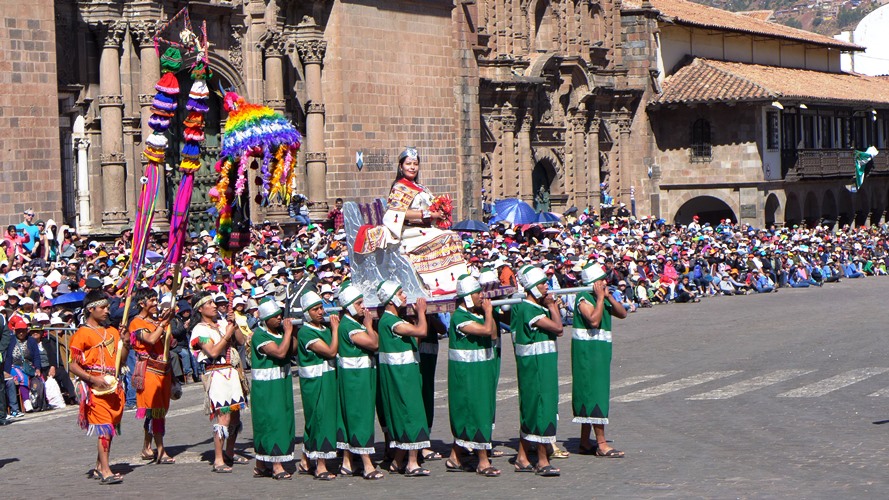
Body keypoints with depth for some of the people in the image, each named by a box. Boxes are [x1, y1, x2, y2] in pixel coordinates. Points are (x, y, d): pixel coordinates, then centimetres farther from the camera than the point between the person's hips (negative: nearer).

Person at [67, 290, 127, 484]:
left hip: (114, 386, 7)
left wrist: (125, 343, 1)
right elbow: (73, 366, -8)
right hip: (96, 388, -7)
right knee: (103, 428, -13)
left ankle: (99, 467, 19)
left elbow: (121, 359, 20)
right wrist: (93, 379, -19)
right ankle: (105, 471, -15)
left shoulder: (112, 332, 15)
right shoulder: (82, 334, -5)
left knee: (111, 428, 9)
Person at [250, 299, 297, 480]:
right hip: (266, 387, -8)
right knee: (272, 420, -9)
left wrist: (291, 331, -6)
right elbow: (280, 352, -25)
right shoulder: (259, 335, -15)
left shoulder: (280, 330, 8)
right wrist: (288, 332, -16)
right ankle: (276, 466, -9)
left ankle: (261, 465, 19)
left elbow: (293, 350, 4)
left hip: (282, 383, 8)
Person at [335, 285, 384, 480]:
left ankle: (347, 463, 18)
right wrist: (369, 325, -9)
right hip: (354, 377, -10)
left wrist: (368, 325, -1)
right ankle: (367, 466, -9)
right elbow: (373, 343, -22)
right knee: (360, 416, -9)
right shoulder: (348, 326, -17)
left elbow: (375, 341, 9)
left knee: (350, 416, 12)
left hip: (364, 376, 10)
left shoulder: (358, 323, 13)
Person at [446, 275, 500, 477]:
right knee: (476, 411, -7)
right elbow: (486, 330, -27)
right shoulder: (459, 318, -18)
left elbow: (493, 334, 7)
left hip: (482, 371, 9)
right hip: (467, 373, -9)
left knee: (465, 414, 13)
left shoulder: (478, 313, 10)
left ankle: (455, 458, 21)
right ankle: (483, 462, -3)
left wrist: (489, 312, 1)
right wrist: (488, 311, -10)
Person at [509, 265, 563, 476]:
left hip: (545, 364, 10)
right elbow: (557, 327, -20)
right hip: (534, 365, -10)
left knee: (530, 410, 13)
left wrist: (552, 306, 7)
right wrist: (551, 306, -6)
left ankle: (522, 458, 19)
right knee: (541, 406, -7)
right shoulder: (526, 309, -17)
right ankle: (542, 461, -3)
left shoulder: (539, 307, 13)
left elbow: (558, 331, 13)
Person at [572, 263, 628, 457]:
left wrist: (608, 296, -5)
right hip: (587, 352, -9)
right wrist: (600, 297, -19)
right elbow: (594, 320, -26)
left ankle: (585, 443, 17)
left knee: (589, 394, 12)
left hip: (600, 352, 9)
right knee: (595, 393, -10)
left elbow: (622, 314, 6)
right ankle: (601, 444, -11)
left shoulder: (602, 299, 15)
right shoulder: (584, 298, -12)